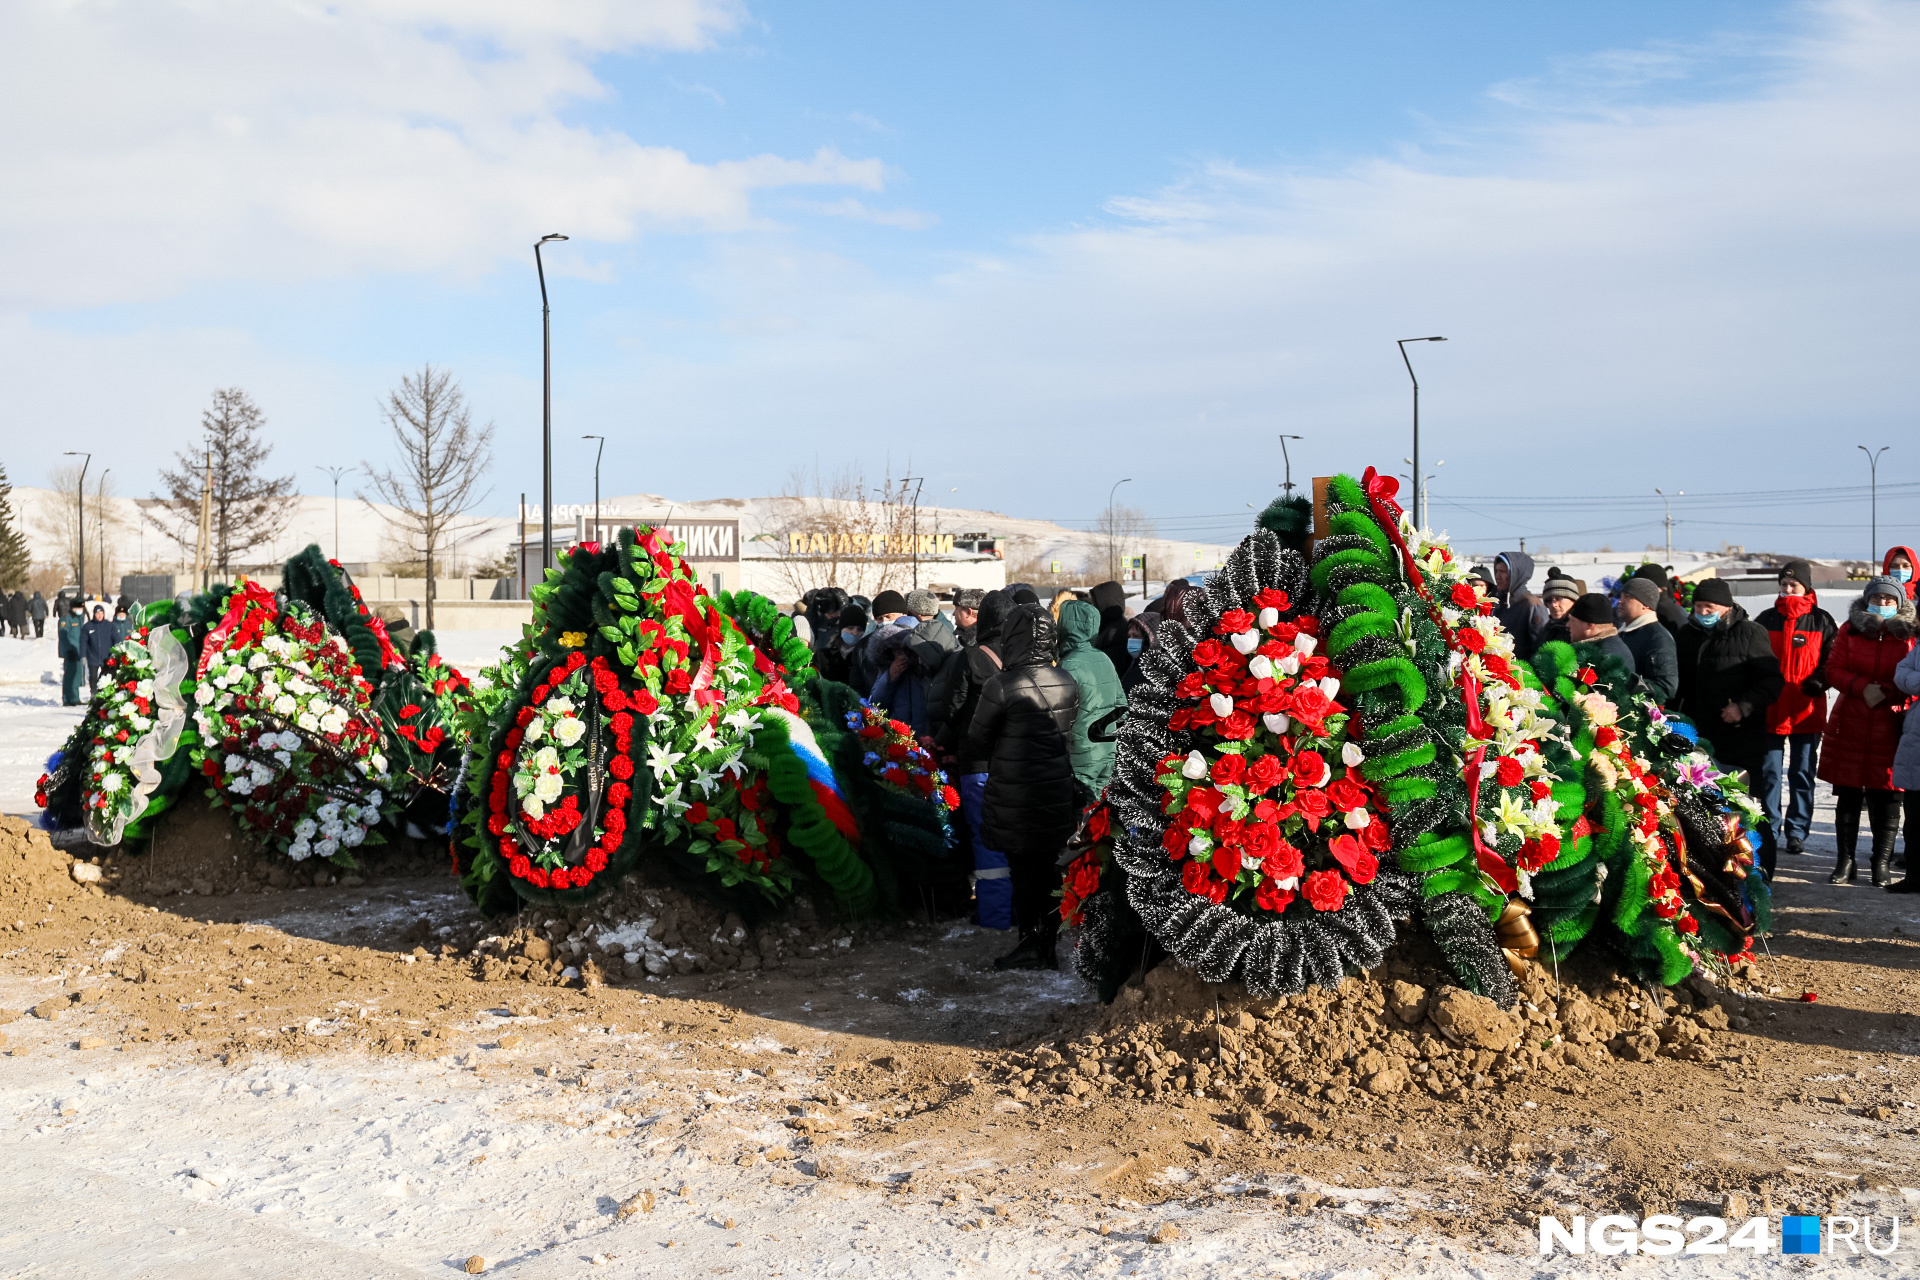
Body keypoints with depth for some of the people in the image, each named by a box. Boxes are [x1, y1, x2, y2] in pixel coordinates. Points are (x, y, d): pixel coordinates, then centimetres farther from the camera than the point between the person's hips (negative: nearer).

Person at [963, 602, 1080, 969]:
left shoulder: (1001, 686, -18)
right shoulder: (1067, 684, -1)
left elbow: (976, 743, -8)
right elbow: (1067, 734, 10)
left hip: (1014, 797, -5)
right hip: (1058, 793, 5)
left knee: (1023, 868, 5)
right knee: (1048, 865, 14)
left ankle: (1030, 944, 12)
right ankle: (1048, 943, 24)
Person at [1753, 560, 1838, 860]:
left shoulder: (1822, 621, 5)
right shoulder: (1766, 619, 9)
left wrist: (1818, 681, -14)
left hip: (1807, 710, -1)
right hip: (1770, 708, 1)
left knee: (1802, 773, 4)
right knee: (1768, 772, 2)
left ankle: (1796, 832, 12)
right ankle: (1768, 829, 11)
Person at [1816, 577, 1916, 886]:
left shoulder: (1910, 634, 3)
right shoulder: (1850, 630, 7)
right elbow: (1833, 670, 2)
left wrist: (1886, 692, -15)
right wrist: (1863, 687, -14)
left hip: (1891, 724, -1)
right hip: (1850, 722, 1)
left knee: (1886, 797, 1)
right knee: (1847, 794, 5)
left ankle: (1882, 862, 11)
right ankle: (1845, 861, 13)